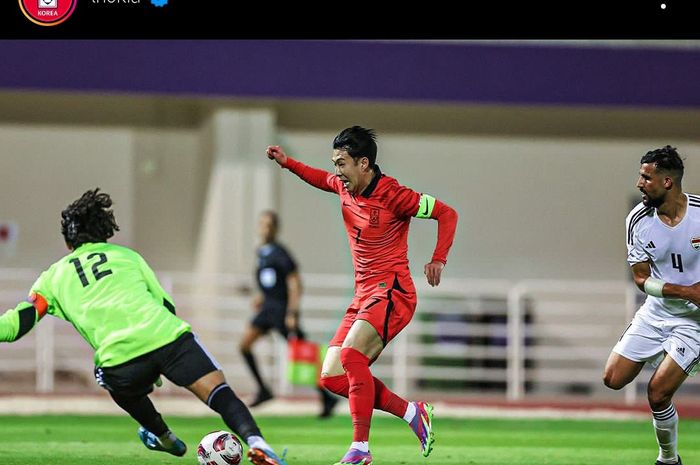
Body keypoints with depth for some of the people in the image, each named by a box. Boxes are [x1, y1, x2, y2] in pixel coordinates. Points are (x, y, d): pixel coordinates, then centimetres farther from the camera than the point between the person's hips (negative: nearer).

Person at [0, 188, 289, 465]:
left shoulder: (54, 276, 22)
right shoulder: (126, 255, 25)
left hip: (119, 358, 0)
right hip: (168, 336, 0)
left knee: (123, 389, 35)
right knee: (219, 391, -4)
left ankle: (164, 439, 54)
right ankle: (255, 440, -29)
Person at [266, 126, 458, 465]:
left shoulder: (392, 195, -14)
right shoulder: (344, 188, 8)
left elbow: (447, 214, -7)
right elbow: (323, 179, 33)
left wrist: (438, 260, -17)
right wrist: (287, 163, 21)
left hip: (392, 293, -9)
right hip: (363, 297, 9)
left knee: (351, 354, -30)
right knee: (332, 379, -2)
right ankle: (413, 414, 7)